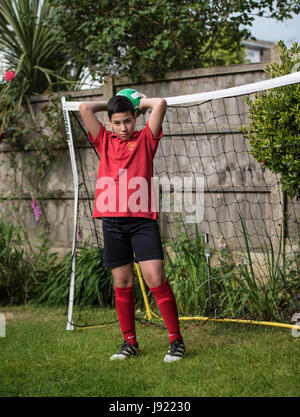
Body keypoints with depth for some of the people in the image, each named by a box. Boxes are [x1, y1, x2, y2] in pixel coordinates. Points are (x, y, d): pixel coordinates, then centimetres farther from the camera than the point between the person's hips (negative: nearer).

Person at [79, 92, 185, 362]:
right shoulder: (104, 142, 14)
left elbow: (160, 104, -2)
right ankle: (130, 342, 17)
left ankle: (176, 340, -3)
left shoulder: (145, 139, 8)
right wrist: (109, 104, 19)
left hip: (142, 219, -3)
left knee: (155, 279, -9)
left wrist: (142, 102, 16)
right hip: (112, 221, 3)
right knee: (122, 284, 7)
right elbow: (84, 108, 7)